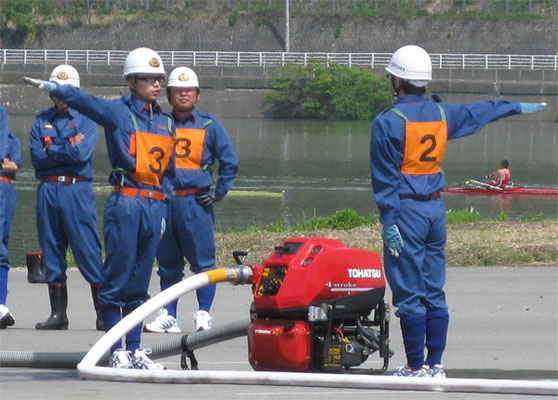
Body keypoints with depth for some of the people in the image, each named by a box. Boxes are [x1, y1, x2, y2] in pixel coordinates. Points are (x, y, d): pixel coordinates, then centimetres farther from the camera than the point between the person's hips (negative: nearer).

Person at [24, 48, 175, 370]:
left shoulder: (166, 121, 16)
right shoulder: (117, 112, -2)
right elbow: (85, 101, -19)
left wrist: (162, 210, 15)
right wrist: (55, 88, -36)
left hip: (155, 206, 5)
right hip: (125, 203, -5)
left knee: (140, 283, 9)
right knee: (117, 280, -4)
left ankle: (135, 350, 13)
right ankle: (118, 352, -2)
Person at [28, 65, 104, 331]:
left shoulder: (85, 119, 4)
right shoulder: (41, 121, 13)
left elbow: (82, 153, -12)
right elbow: (36, 157, 0)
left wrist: (51, 152, -4)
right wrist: (67, 151, -5)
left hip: (77, 191, -4)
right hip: (48, 191, 4)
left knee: (89, 253, -7)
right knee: (51, 252, 5)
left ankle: (104, 314, -5)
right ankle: (58, 314, 11)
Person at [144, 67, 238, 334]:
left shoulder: (209, 125, 5)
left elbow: (230, 161, 8)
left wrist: (219, 193, 0)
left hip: (196, 203, -3)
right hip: (163, 200, 3)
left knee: (203, 261, -5)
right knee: (168, 265, 8)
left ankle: (203, 316, -1)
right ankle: (168, 317, 12)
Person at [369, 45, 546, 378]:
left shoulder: (388, 122, -10)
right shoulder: (441, 114, 7)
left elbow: (385, 178, -13)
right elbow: (481, 112, 26)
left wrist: (389, 222, -13)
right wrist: (517, 107, 43)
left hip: (406, 211, -6)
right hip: (436, 209, 6)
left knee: (409, 295, -3)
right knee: (434, 293, 10)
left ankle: (416, 367, -3)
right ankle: (435, 364, 12)